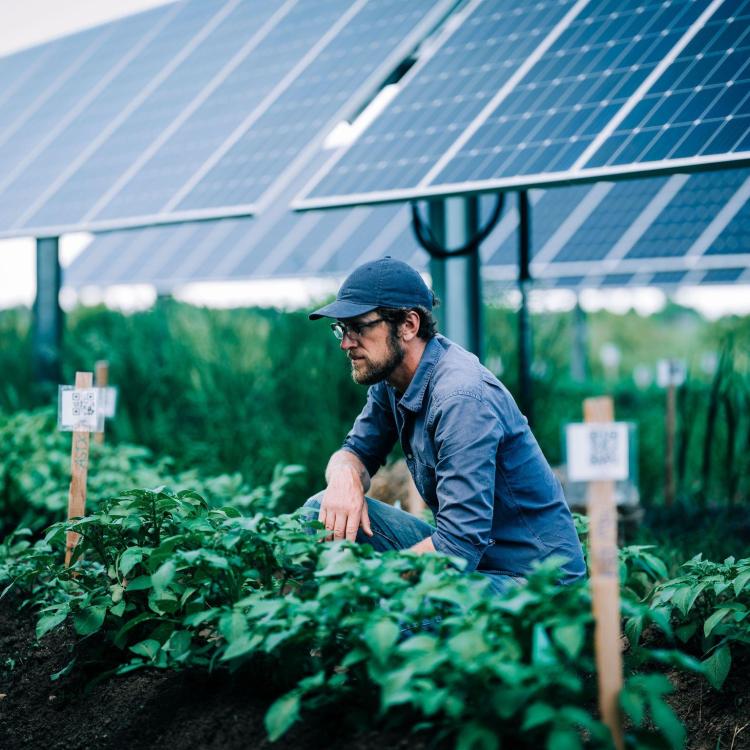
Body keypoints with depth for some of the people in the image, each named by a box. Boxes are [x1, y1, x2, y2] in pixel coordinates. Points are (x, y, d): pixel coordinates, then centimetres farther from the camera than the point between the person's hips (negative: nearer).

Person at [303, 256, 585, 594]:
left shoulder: (462, 398, -26)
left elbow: (458, 546, -30)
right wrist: (344, 476, -14)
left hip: (529, 576, -9)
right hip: (466, 546, 9)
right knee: (324, 511, -4)